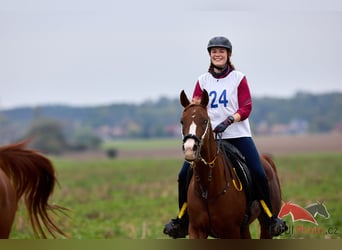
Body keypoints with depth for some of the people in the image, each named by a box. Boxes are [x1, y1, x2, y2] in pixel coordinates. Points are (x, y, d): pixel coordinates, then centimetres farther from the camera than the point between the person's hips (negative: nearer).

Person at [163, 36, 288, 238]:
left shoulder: (239, 78, 3)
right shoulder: (202, 81, 11)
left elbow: (246, 108, -4)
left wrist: (228, 121, -19)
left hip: (237, 134, -2)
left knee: (259, 174, -15)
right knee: (184, 175, -8)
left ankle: (271, 218, 1)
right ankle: (182, 221, 8)